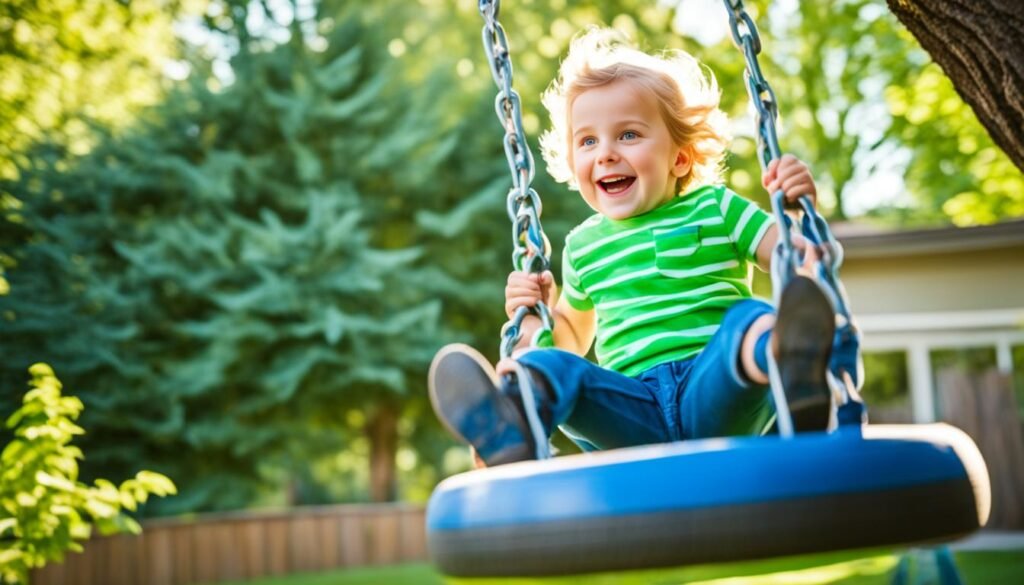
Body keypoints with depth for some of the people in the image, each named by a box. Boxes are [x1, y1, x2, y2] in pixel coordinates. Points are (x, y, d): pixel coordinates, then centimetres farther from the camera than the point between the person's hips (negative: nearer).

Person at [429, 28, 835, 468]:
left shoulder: (716, 208, 14)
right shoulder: (583, 246, 22)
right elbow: (572, 340, 34)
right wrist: (537, 315, 12)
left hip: (717, 389, -2)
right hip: (637, 413, 2)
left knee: (750, 317, -31)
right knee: (550, 366, -25)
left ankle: (798, 376, -66)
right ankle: (507, 427, -59)